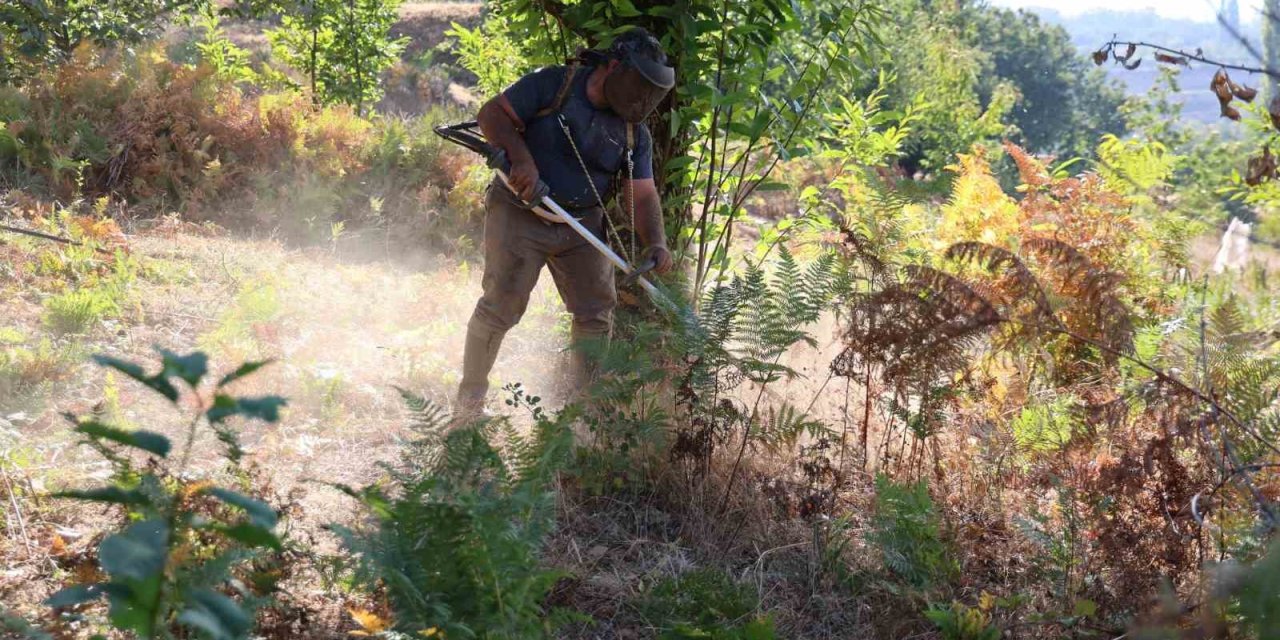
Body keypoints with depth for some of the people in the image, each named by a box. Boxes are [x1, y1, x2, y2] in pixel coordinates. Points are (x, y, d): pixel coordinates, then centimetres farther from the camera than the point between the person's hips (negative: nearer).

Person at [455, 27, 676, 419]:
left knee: (597, 313, 3)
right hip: (520, 214, -5)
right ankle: (469, 400, 8)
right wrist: (521, 156, -29)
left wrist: (656, 243, -21)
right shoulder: (553, 85, -11)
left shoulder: (635, 134, 1)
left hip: (582, 225, 5)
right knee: (500, 307, -8)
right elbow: (492, 114, -12)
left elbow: (642, 195, -3)